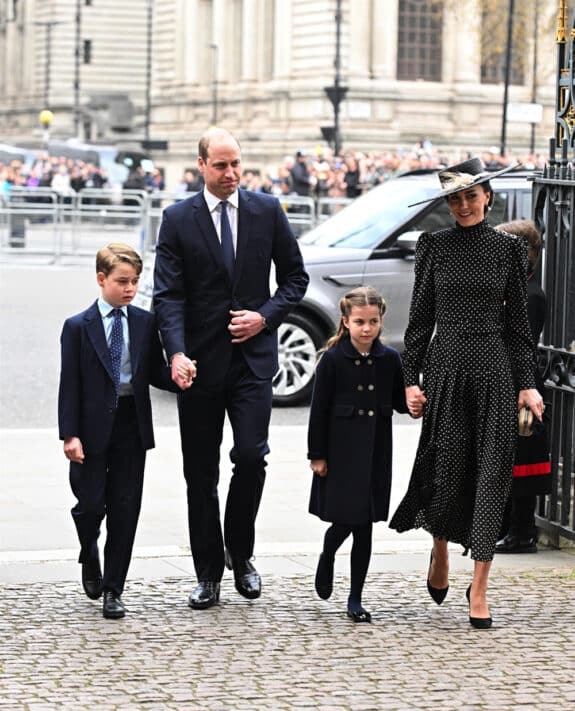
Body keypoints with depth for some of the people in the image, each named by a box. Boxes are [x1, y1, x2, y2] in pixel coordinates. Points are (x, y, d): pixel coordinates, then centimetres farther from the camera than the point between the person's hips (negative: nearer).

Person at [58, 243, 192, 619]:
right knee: (91, 505, -1)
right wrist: (70, 433, -10)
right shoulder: (78, 327, -2)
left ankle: (114, 589, 12)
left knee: (125, 510, 3)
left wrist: (176, 376, -14)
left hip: (132, 426, 2)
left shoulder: (146, 323, 6)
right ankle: (90, 559, 31)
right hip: (92, 428, -2)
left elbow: (155, 373, 9)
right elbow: (70, 384, -4)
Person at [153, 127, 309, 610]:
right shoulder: (178, 219, 0)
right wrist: (176, 353, -21)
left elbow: (295, 276, 11)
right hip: (200, 361, 0)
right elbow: (168, 294, -7)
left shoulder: (267, 211, 5)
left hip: (252, 356, 0)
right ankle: (208, 575, 16)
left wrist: (266, 316, -6)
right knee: (201, 473, 6)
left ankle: (240, 554, 11)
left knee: (251, 456, -13)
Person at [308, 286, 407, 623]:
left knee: (365, 525, 5)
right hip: (341, 452, -3)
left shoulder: (389, 359, 1)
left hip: (375, 453, 3)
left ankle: (355, 599, 12)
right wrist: (317, 455, -7)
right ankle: (327, 558, 32)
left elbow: (399, 401, 8)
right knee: (346, 519, -4)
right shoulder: (333, 359, -7)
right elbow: (319, 409, -5)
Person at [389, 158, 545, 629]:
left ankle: (479, 588, 0)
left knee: (492, 470, -4)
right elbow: (420, 316, 6)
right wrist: (412, 378, 1)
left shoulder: (509, 248, 6)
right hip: (446, 365, 0)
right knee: (447, 465, 0)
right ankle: (440, 552, 31)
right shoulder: (434, 246, 5)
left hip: (494, 368, 0)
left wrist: (527, 383, 2)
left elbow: (518, 320, 7)